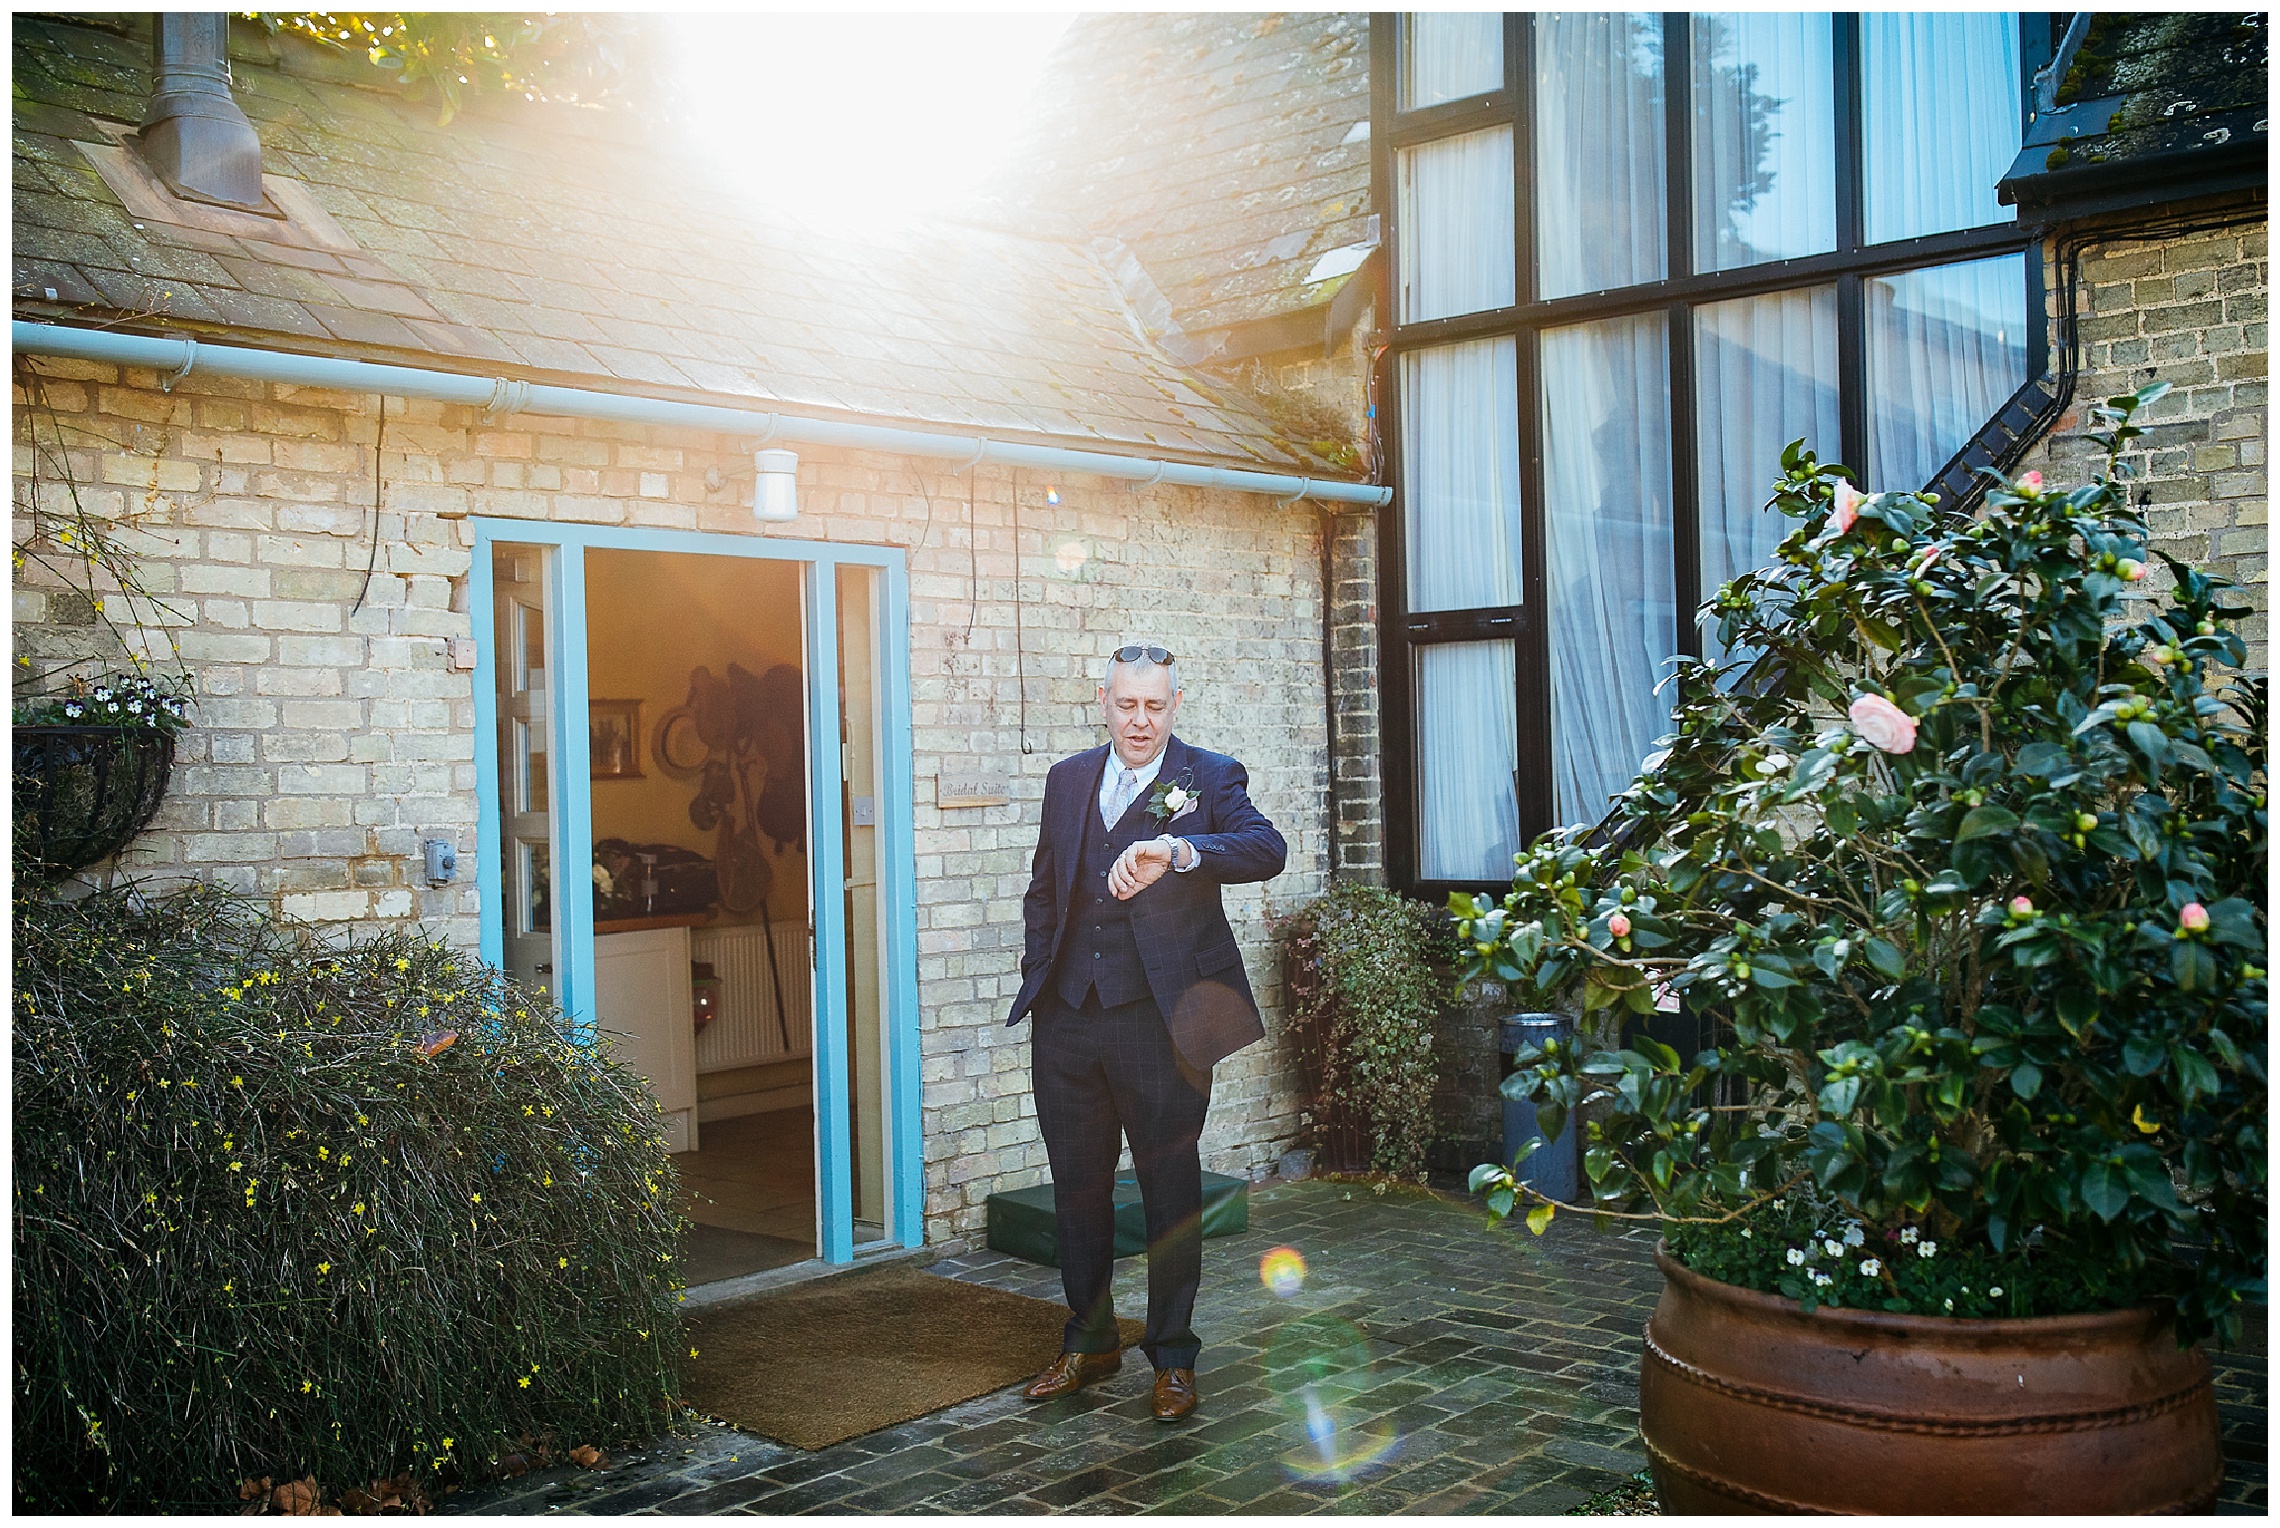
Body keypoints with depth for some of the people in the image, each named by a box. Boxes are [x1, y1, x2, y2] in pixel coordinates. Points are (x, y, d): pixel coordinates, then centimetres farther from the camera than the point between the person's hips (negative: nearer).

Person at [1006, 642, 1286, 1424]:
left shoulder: (1210, 778, -1)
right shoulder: (1068, 779, 13)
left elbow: (1267, 848, -20)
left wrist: (1176, 849, -35)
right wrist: (1038, 978, 10)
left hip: (1161, 1018, -4)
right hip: (1067, 1021, 4)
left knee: (1171, 1193, 5)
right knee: (1077, 1187, 13)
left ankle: (1173, 1358, 19)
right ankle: (1089, 1342, 30)